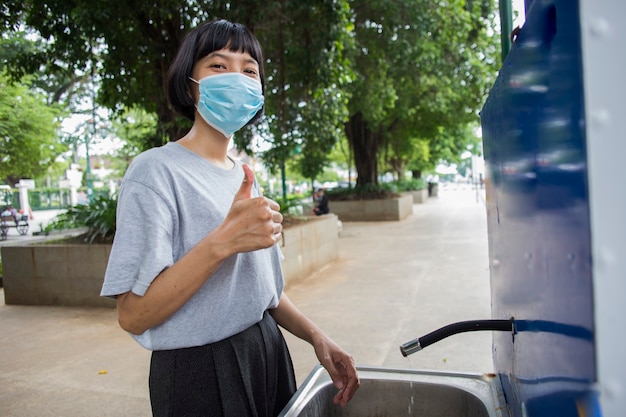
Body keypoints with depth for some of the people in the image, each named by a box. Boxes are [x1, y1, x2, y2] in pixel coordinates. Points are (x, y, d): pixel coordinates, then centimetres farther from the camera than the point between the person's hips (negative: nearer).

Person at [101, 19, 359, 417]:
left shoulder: (246, 177, 7)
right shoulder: (156, 171, -15)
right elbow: (133, 315, -21)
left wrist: (316, 336, -1)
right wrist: (223, 242, -31)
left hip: (268, 352, 7)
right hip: (198, 373, -6)